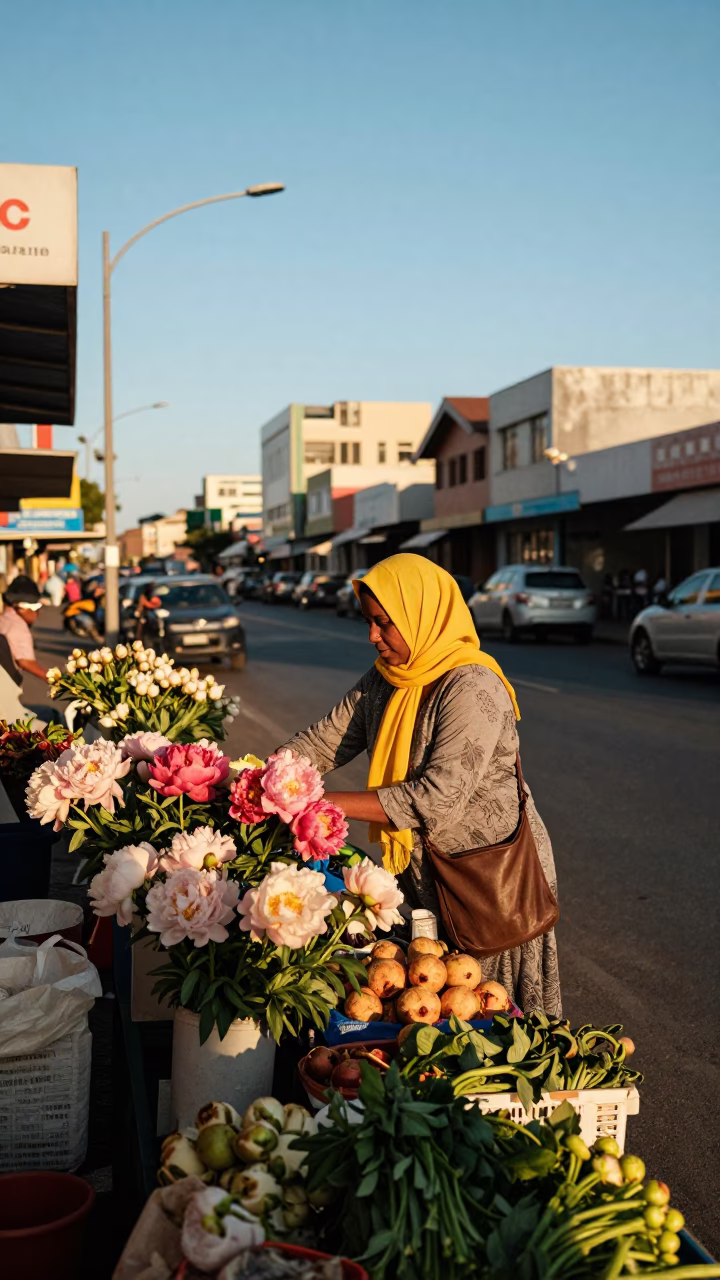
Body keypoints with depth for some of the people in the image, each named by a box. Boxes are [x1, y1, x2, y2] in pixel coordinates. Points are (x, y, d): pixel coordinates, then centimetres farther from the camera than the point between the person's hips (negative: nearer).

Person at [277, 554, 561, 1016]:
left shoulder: (473, 688, -23)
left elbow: (439, 797, -30)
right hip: (427, 873, 7)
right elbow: (323, 741, 2)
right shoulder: (383, 681, 3)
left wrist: (327, 803, -30)